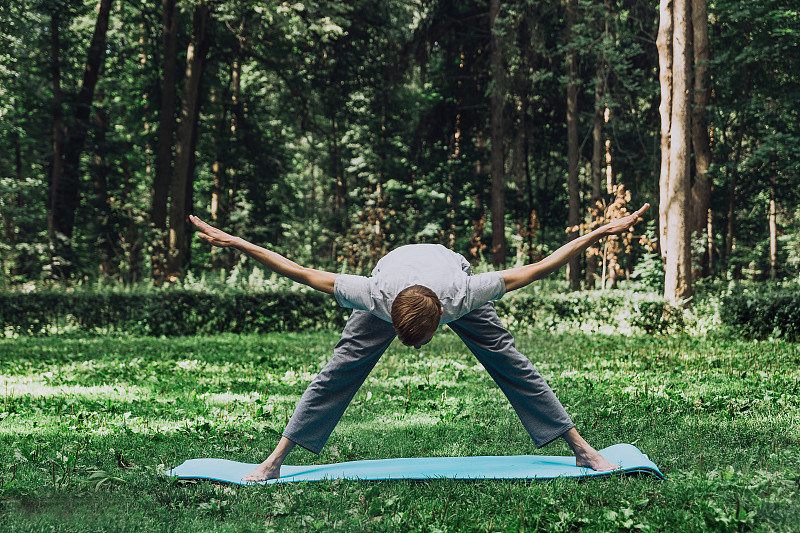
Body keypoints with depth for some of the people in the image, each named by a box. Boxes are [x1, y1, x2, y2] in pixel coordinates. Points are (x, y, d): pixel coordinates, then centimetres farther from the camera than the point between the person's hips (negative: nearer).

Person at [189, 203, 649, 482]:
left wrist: (605, 232, -36)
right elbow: (305, 275, -33)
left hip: (452, 269, 0)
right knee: (339, 372, -8)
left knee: (512, 364, -7)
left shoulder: (465, 295, -45)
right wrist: (235, 243, -32)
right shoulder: (375, 295, -43)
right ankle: (276, 460, 0)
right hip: (394, 281, 0)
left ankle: (582, 449, 2)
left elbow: (537, 269, -39)